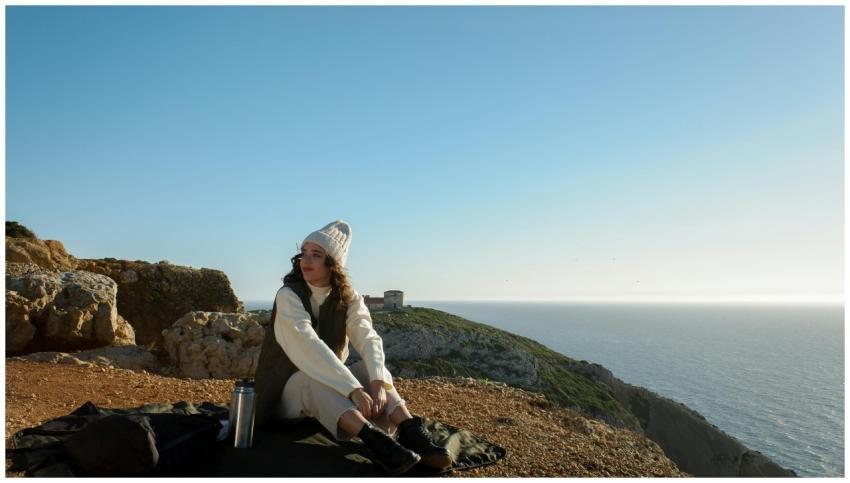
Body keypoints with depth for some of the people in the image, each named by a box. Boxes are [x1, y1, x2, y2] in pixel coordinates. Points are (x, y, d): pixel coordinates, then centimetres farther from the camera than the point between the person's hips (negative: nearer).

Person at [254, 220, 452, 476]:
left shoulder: (348, 298, -5)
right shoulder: (288, 295, -18)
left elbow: (369, 340, -20)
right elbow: (308, 347, -32)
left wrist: (378, 384, -38)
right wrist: (354, 390, -40)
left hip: (328, 383, 4)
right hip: (287, 389, -4)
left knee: (373, 368, -20)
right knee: (315, 379, -36)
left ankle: (410, 431, -36)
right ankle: (373, 438, -51)